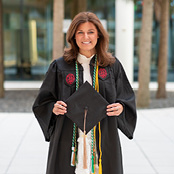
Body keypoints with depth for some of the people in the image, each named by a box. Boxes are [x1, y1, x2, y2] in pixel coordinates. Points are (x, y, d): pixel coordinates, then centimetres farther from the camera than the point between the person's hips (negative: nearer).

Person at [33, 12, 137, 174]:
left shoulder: (113, 66, 6)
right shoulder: (60, 66, 3)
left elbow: (128, 98, 10)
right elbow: (42, 102, 7)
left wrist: (120, 107, -11)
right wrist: (53, 108, -13)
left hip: (103, 141, 1)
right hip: (68, 141, -1)